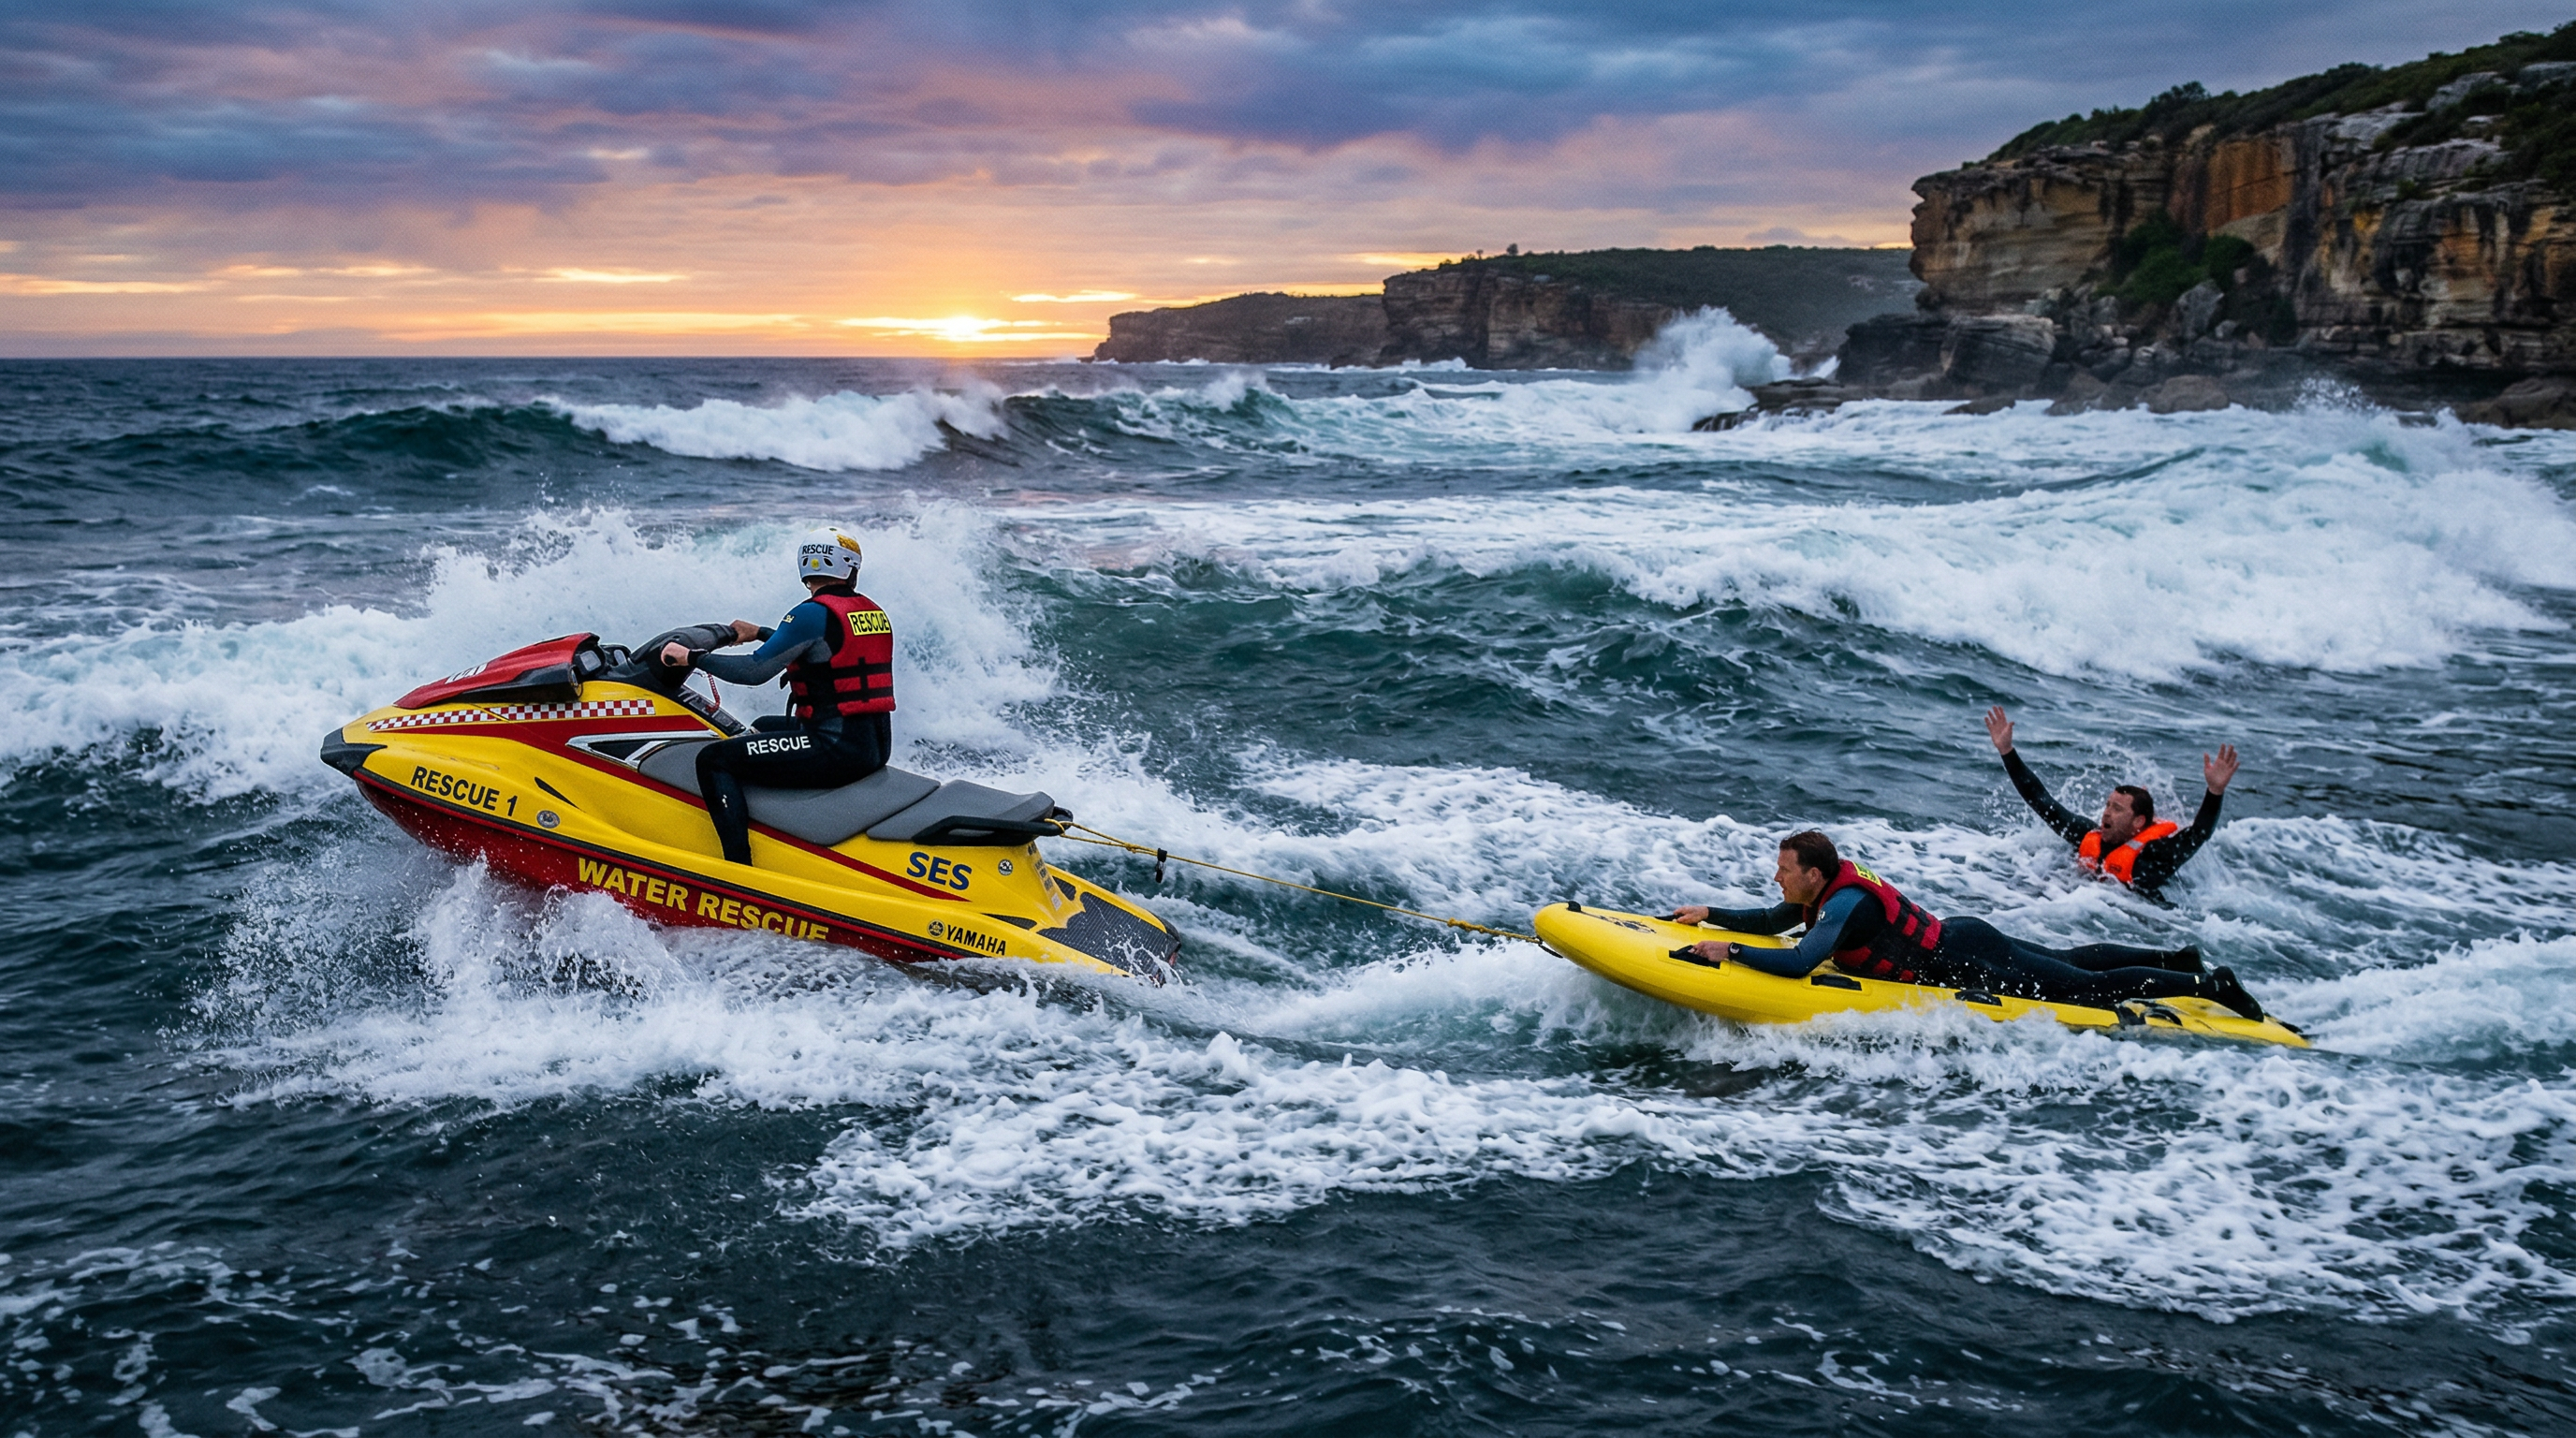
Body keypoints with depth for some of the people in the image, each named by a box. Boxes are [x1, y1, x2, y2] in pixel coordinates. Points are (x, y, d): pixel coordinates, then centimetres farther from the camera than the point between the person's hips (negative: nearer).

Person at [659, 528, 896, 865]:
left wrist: (692, 657, -6)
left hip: (837, 748, -9)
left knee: (714, 759, -7)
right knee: (763, 726, 33)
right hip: (877, 745, 9)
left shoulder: (814, 613, -13)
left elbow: (756, 670, -17)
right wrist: (760, 633, 36)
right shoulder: (874, 612, 12)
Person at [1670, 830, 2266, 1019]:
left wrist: (1728, 950, -34)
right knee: (2067, 959, 26)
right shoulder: (1828, 887, 1)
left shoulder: (1845, 905, -26)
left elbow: (1799, 962, -39)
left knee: (2092, 988, 2)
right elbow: (1769, 921, 15)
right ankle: (2175, 961, 39)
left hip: (1968, 965, -8)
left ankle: (2211, 985, 11)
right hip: (1958, 937, 8)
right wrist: (1711, 914, 6)